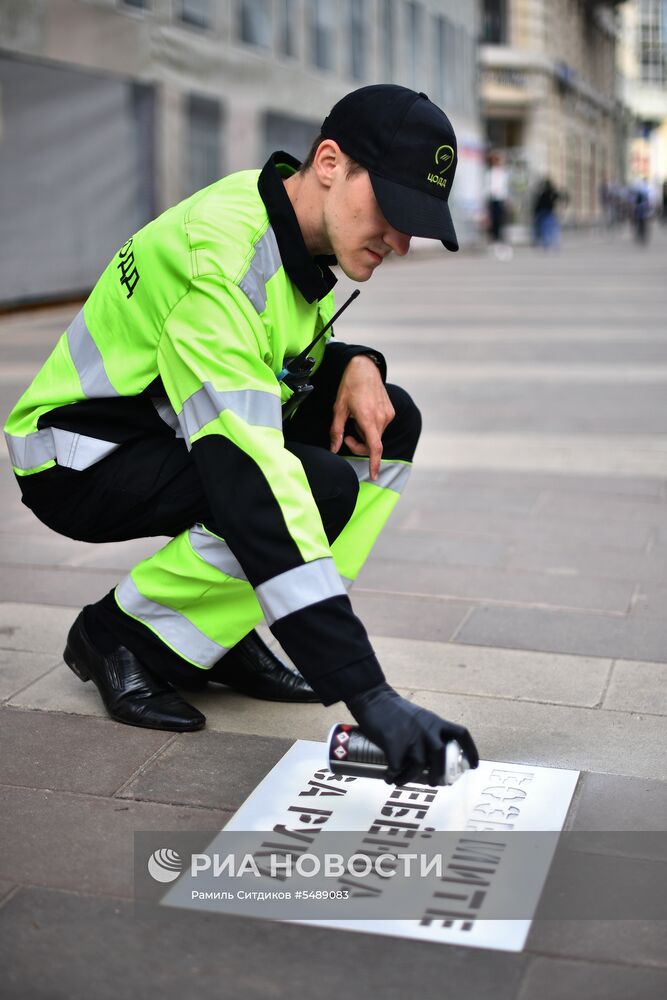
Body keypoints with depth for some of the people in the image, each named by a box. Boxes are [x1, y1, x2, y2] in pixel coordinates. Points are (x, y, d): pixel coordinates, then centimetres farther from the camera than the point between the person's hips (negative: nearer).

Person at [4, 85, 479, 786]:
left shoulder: (296, 223, -4)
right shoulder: (222, 262, -32)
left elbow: (296, 349, 16)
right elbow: (252, 489, -42)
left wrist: (358, 366, -11)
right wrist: (368, 694, -45)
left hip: (180, 427, 9)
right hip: (80, 462, -9)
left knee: (392, 425, -5)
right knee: (322, 487, -29)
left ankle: (225, 638, 1)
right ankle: (122, 635, -6)